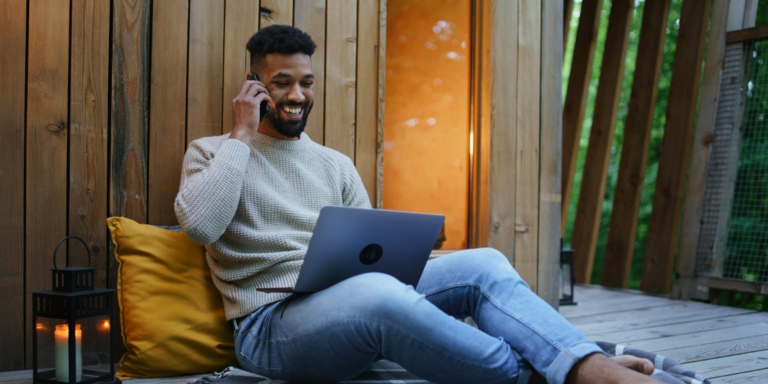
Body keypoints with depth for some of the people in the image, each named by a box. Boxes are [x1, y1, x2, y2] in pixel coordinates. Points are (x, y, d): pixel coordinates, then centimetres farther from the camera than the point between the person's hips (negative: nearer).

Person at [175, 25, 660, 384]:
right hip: (270, 323, -5)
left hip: (353, 302, 6)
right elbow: (200, 224, -15)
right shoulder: (211, 153, 7)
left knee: (483, 263, -16)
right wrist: (241, 135, -8)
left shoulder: (336, 165, 21)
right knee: (378, 293, -39)